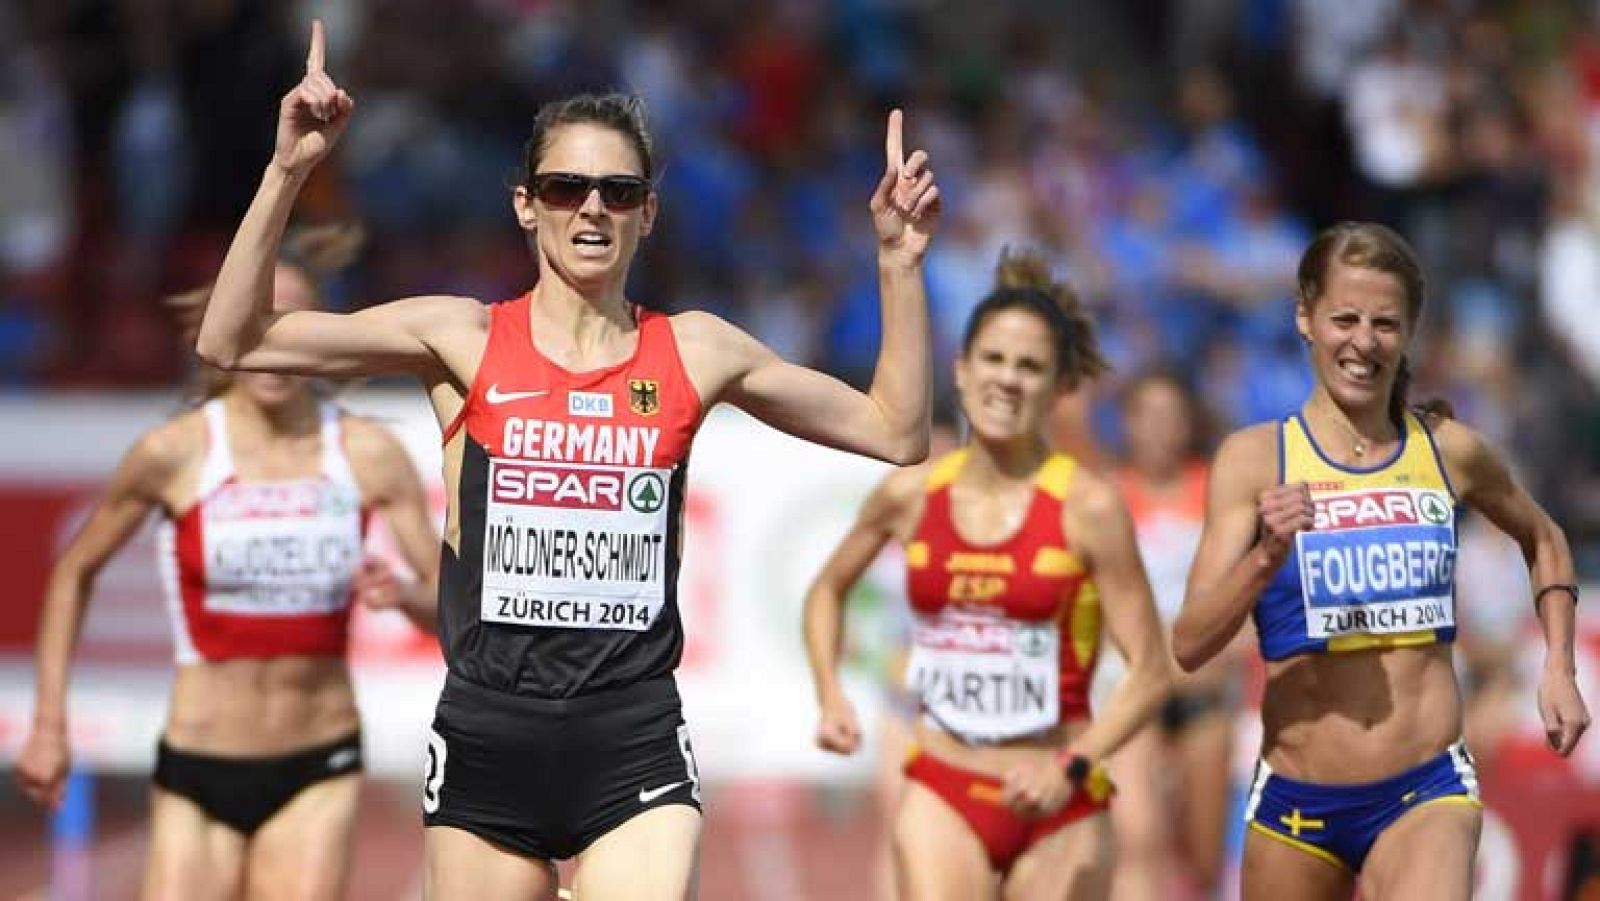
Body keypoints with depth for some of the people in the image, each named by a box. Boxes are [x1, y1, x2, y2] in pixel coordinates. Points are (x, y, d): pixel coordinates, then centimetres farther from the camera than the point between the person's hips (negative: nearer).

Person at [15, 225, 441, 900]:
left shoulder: (369, 456, -3)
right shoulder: (174, 454, -6)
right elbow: (75, 571, 7)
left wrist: (403, 596, -22)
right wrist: (48, 724, 5)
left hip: (319, 774, 1)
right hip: (199, 774, -1)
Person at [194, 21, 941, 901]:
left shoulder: (694, 352, 7)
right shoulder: (463, 339, 2)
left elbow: (895, 431, 13)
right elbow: (231, 343, -3)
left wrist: (898, 262, 4)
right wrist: (286, 172, -11)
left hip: (635, 750, 0)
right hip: (485, 738, 0)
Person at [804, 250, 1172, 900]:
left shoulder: (1087, 506, -8)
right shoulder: (912, 494, 2)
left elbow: (1150, 671, -7)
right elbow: (827, 590, 22)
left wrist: (1072, 766, -20)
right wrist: (830, 695, 6)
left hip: (1057, 807, -1)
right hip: (942, 796, 1)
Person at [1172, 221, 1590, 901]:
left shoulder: (1448, 451, 3)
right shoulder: (1256, 458, -4)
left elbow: (1542, 540, 26)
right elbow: (1190, 645, -10)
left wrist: (1558, 668, 15)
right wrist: (1267, 556, -26)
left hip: (1428, 794, 0)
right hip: (1296, 806, 0)